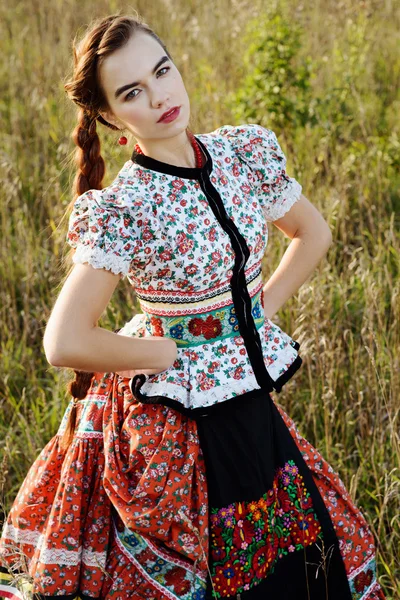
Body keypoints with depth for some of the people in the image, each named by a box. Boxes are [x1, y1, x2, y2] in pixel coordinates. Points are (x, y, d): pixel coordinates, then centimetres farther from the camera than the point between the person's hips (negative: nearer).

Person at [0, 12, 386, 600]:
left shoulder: (246, 151, -4)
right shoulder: (121, 211, -21)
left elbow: (313, 232, 14)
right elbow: (64, 343, -27)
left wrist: (260, 309, 2)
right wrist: (181, 351, -16)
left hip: (249, 401, 6)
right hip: (171, 426, -6)